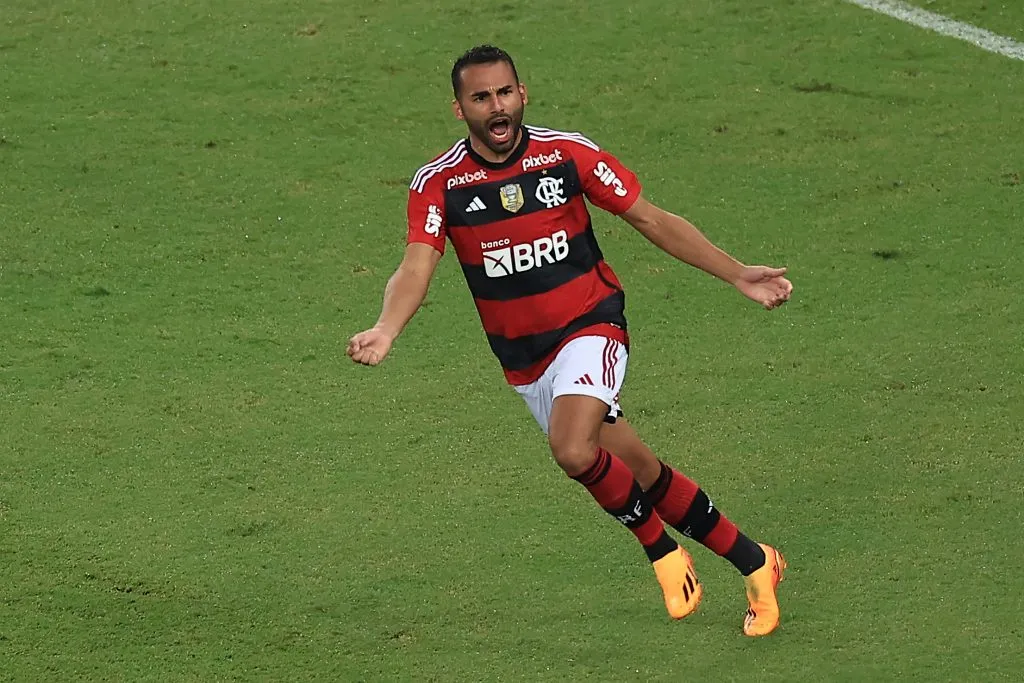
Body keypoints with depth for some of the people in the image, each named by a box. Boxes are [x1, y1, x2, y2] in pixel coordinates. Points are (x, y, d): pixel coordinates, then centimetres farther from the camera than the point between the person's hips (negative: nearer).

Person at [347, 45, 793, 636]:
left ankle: (661, 548, -3)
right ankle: (754, 563, 23)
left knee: (572, 449, -28)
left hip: (590, 326, -3)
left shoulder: (569, 154, -8)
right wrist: (385, 331, -41)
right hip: (523, 360, 3)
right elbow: (417, 267, -20)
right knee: (639, 473, 7)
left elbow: (653, 220, 0)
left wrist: (738, 275, -3)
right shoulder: (440, 183, -8)